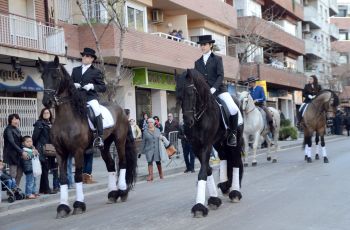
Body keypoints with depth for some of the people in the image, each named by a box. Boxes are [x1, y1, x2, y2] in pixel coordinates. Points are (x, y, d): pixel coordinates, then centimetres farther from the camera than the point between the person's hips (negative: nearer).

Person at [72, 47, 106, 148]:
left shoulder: (96, 71, 9)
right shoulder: (75, 70, 21)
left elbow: (103, 87, 5)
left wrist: (92, 86, -12)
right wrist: (74, 85, -2)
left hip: (91, 97, -4)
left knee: (96, 111, -31)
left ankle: (99, 137, -30)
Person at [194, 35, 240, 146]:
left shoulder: (217, 59, 5)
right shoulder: (197, 62, 15)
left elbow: (220, 76, -5)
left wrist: (213, 88, -19)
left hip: (218, 89, -4)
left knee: (234, 109, -23)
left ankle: (232, 133, -4)